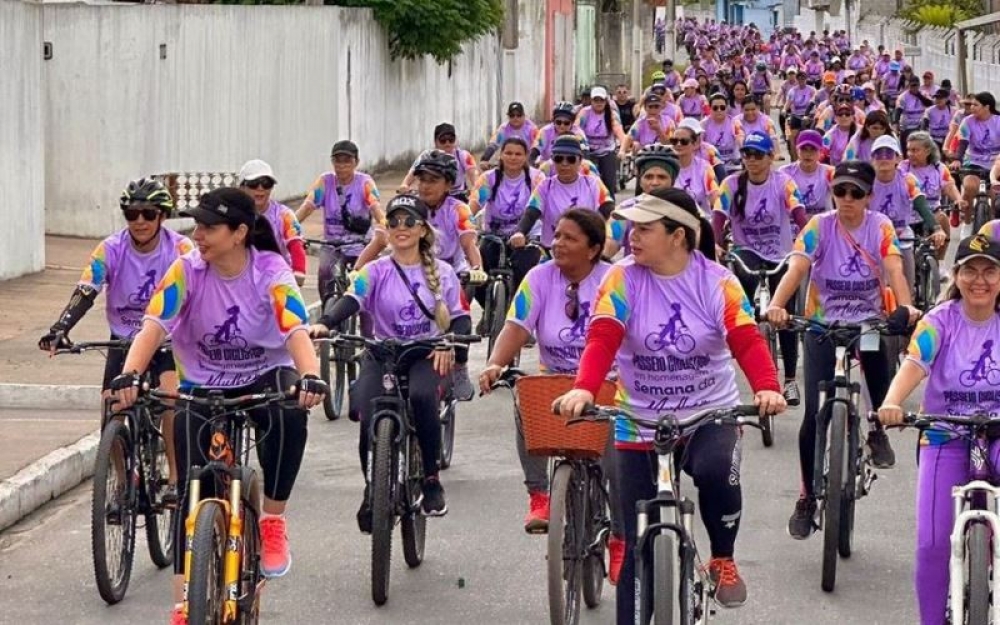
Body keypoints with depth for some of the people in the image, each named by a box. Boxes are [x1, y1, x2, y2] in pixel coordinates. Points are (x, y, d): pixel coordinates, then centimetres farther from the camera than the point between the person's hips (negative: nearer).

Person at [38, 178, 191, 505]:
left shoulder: (180, 248, -15)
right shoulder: (110, 250, -13)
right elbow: (85, 293, -21)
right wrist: (59, 330, -36)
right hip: (124, 340, 2)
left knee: (171, 395, -26)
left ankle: (175, 479, -16)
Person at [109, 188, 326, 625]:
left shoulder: (271, 272, -17)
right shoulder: (187, 270, -14)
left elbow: (296, 333, -31)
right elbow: (153, 326, -25)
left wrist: (310, 378, -52)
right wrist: (129, 375, -44)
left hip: (265, 377, -1)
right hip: (202, 385, 1)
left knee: (289, 417, -36)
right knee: (191, 491, -10)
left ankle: (273, 522, -16)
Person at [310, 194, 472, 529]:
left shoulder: (442, 273, 7)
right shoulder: (376, 272, 3)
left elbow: (461, 317, 9)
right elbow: (351, 300, -14)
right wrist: (323, 324, -35)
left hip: (426, 355, 0)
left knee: (421, 396, -35)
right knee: (370, 421, -24)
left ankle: (431, 480, -17)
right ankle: (372, 491, 3)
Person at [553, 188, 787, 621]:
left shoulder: (717, 282, -8)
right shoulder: (622, 280, -8)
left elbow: (747, 340, -20)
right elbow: (602, 340, -20)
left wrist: (767, 389, -39)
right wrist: (583, 389, -40)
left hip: (710, 414, -1)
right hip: (640, 423, 1)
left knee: (716, 470, -34)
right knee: (639, 545, 2)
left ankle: (723, 559, -6)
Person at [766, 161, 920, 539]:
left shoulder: (881, 228, -6)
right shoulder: (819, 227, -9)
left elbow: (894, 271, -19)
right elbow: (796, 268, -22)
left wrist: (906, 307, -39)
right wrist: (777, 305, -41)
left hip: (869, 320, 1)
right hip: (822, 324, -1)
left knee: (877, 351, -31)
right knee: (814, 413, -7)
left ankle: (878, 430, -1)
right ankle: (807, 498, 7)